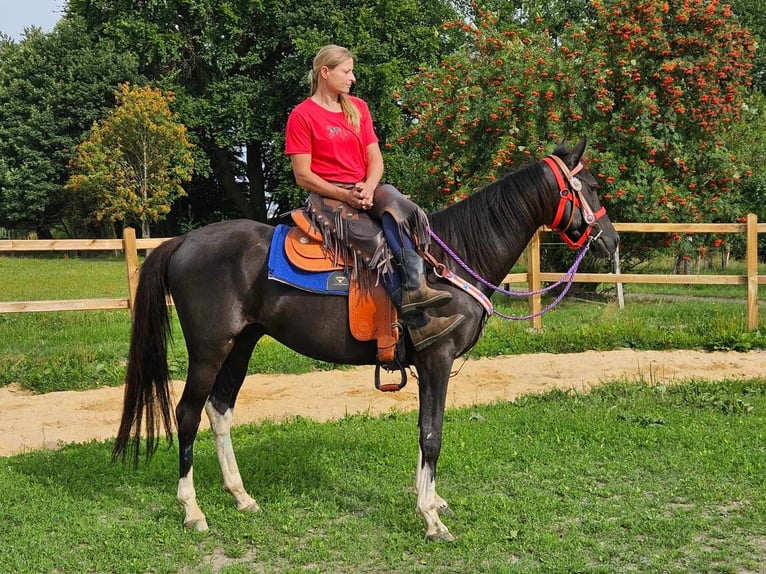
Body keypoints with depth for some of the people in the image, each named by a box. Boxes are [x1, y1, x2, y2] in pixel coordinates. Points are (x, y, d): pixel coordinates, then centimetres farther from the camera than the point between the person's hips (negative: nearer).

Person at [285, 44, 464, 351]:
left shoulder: (358, 108, 16)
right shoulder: (302, 116, -1)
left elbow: (375, 158, 11)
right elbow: (303, 176, -6)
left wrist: (368, 187, -11)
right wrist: (345, 195, -18)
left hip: (366, 190, 5)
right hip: (327, 196, -5)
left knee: (395, 206, -32)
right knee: (374, 239, -30)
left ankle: (415, 287, -44)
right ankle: (418, 323, -33)